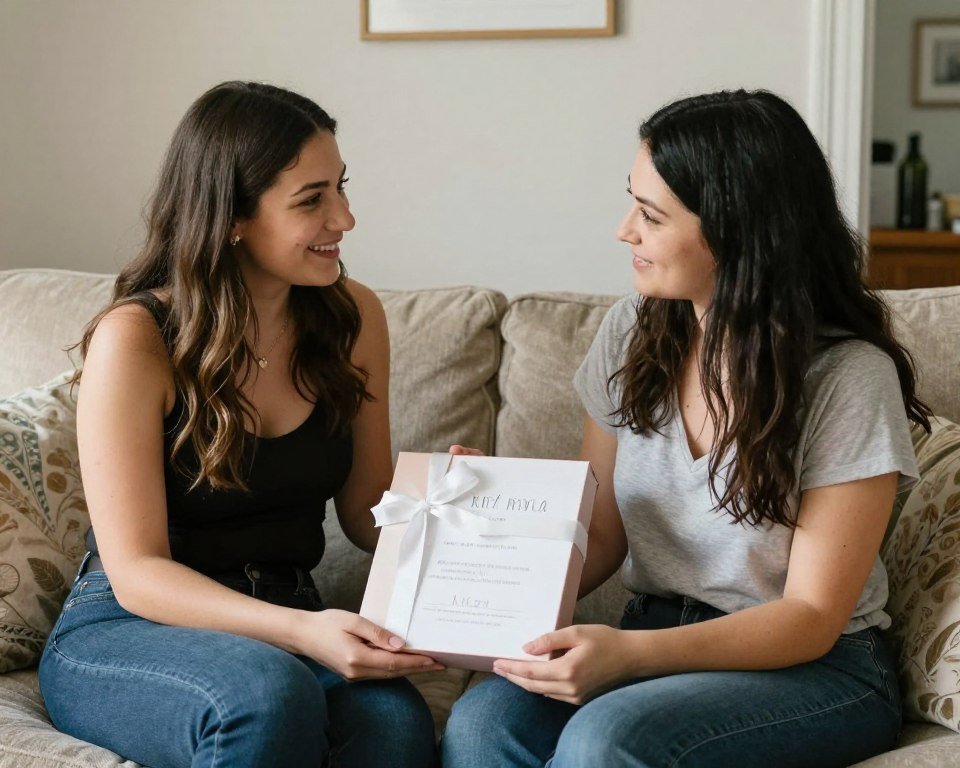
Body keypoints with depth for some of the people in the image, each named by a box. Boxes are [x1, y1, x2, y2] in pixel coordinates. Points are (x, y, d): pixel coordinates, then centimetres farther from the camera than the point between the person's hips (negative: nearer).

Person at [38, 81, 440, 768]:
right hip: (124, 632, -3)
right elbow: (136, 572, -16)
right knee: (269, 694, -38)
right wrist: (302, 632, -30)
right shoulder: (134, 341, -14)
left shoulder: (352, 317, 2)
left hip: (287, 622, 3)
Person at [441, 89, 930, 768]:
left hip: (817, 669, -4)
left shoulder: (849, 378, -15)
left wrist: (631, 652, -29)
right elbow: (603, 536, 7)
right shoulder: (633, 332, 2)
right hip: (655, 641, 4)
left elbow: (811, 617, -14)